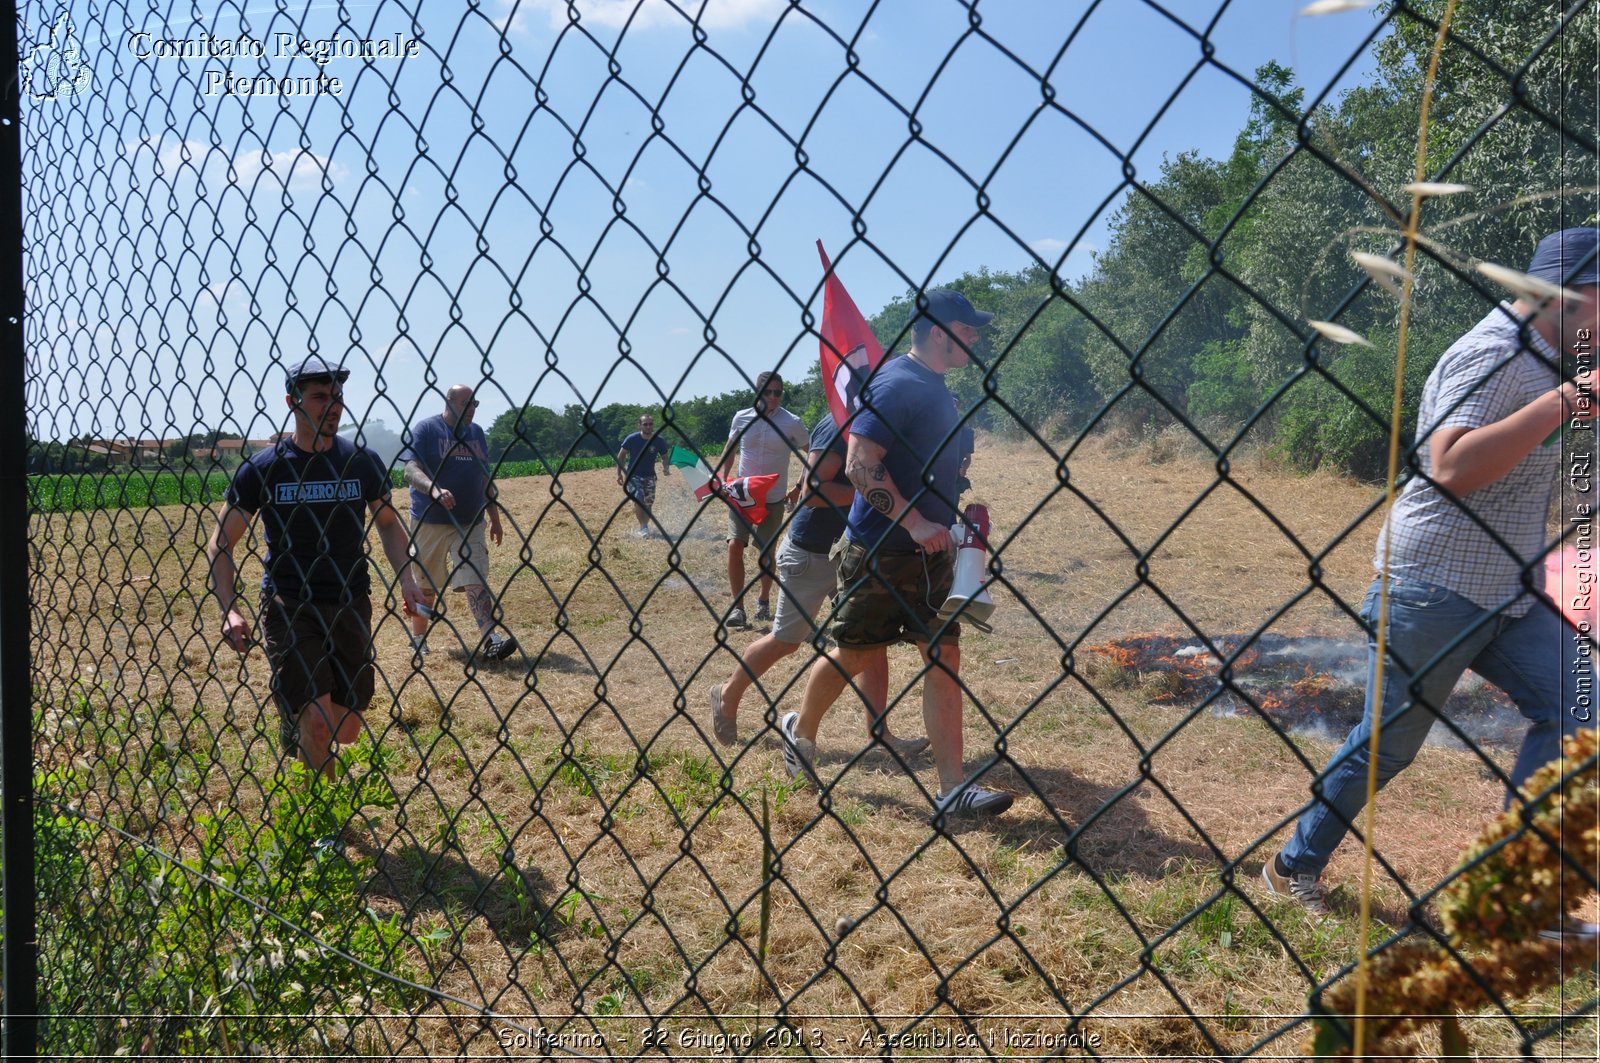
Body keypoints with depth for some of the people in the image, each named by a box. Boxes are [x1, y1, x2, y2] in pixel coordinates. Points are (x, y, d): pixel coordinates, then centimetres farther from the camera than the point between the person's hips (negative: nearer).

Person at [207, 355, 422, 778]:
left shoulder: (362, 461, -1)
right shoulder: (262, 467, -6)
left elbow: (388, 521, 15)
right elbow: (220, 544, 1)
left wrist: (406, 578, -1)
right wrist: (229, 611, -13)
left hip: (351, 605, 3)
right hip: (288, 605, -3)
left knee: (345, 729, 9)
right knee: (318, 721, -14)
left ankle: (292, 721, 43)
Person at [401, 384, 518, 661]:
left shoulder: (476, 433, 12)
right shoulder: (425, 429, -5)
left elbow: (485, 479, 17)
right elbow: (411, 471, -17)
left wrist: (495, 518, 15)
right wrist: (434, 490, -36)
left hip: (471, 523, 3)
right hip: (430, 523, -3)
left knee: (476, 582, -9)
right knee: (426, 585, 10)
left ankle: (489, 640, -18)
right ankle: (418, 639, 27)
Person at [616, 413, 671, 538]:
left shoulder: (659, 441, -9)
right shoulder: (632, 439, -13)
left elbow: (664, 457, 5)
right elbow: (621, 456, -2)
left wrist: (666, 467, -16)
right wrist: (619, 473, -4)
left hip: (650, 476, 3)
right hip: (633, 475, -3)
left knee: (648, 504, 6)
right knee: (638, 501, -20)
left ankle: (643, 528, 24)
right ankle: (643, 528, -13)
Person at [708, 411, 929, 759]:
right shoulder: (838, 425, -20)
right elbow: (813, 490, -28)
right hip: (811, 553, -8)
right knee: (786, 639, 7)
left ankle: (879, 731, 7)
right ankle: (727, 696, 29)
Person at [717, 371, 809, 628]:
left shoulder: (792, 423, -7)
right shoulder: (741, 418, 0)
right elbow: (729, 452, 12)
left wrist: (800, 487, -1)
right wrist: (721, 480, -3)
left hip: (774, 499, -1)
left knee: (767, 553, 7)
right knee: (735, 546, -13)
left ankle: (764, 601, 30)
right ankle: (737, 607, -6)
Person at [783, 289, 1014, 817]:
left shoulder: (934, 386, 13)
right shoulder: (896, 383, -16)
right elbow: (860, 465, -24)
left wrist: (958, 515, 13)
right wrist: (914, 521, -24)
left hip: (930, 551, 8)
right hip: (881, 551, -8)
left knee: (944, 656, 2)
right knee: (852, 654, 7)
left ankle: (953, 786, 5)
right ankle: (801, 730, 33)